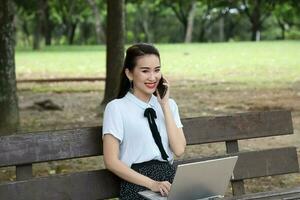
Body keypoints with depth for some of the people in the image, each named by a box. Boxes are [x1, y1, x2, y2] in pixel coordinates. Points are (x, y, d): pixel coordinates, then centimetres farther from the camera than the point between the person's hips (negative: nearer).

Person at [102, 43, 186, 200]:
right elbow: (111, 161, -5)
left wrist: (165, 105, 1)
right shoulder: (116, 108, 1)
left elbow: (179, 150, 3)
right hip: (137, 185, -5)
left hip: (170, 178, 5)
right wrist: (151, 184, -13)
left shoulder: (169, 104, 16)